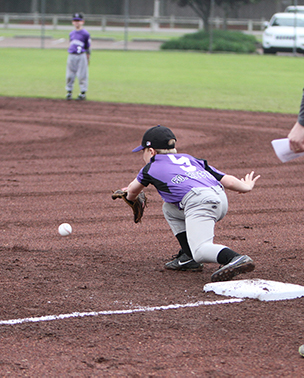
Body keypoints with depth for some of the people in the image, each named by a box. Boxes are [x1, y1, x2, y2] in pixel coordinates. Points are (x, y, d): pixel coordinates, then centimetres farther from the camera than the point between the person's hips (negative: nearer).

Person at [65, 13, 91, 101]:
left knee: (82, 75, -3)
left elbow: (87, 47, 0)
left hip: (81, 56, -5)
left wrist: (87, 58, -1)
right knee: (69, 75, 7)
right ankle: (69, 92, 16)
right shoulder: (72, 33, 13)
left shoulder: (85, 34, -3)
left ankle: (83, 93, 4)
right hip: (71, 56, 5)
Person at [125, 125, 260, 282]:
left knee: (200, 251, -20)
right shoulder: (190, 159, 32)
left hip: (199, 201, -7)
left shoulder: (152, 167, 22)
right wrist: (246, 187, 46)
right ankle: (189, 256, 19)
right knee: (169, 208, 29)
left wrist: (131, 198, 67)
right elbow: (228, 180, 26)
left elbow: (132, 190, 42)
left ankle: (236, 259, -48)